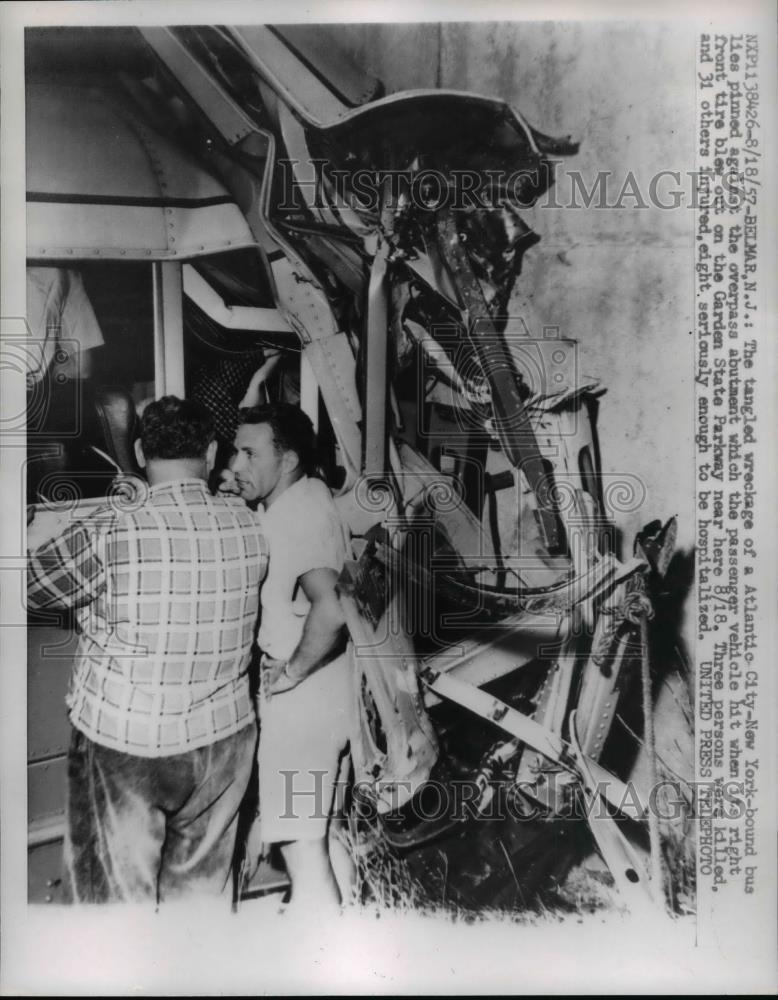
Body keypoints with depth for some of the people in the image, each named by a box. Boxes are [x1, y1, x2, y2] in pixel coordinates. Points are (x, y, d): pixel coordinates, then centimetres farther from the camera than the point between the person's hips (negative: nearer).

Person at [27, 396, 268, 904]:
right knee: (203, 886, 22)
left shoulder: (111, 531, -20)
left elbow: (32, 583, -5)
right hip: (224, 739, 4)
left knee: (117, 895, 17)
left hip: (124, 744, -3)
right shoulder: (249, 526, -8)